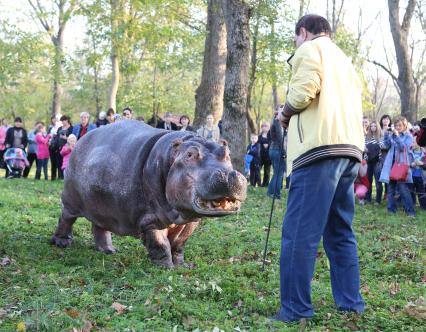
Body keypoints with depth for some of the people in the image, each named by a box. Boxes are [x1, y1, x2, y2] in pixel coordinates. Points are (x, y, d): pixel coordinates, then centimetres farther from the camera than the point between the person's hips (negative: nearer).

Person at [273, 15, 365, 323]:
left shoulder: (310, 49, 5)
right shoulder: (344, 59, 30)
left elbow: (304, 91, -12)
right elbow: (349, 104, 21)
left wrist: (285, 114, 7)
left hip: (321, 148, -9)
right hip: (349, 149, 9)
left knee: (300, 232, -9)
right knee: (340, 232, 13)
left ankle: (295, 310, -9)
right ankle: (351, 304, 15)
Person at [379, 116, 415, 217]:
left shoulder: (408, 136, 2)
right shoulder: (392, 135, 12)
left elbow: (404, 148, -12)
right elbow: (387, 145, 1)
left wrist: (397, 136, -20)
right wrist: (386, 135, -14)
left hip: (402, 164, -4)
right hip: (391, 163, 4)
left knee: (403, 188, -13)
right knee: (391, 187, 7)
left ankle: (410, 211, -11)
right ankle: (391, 209, 13)